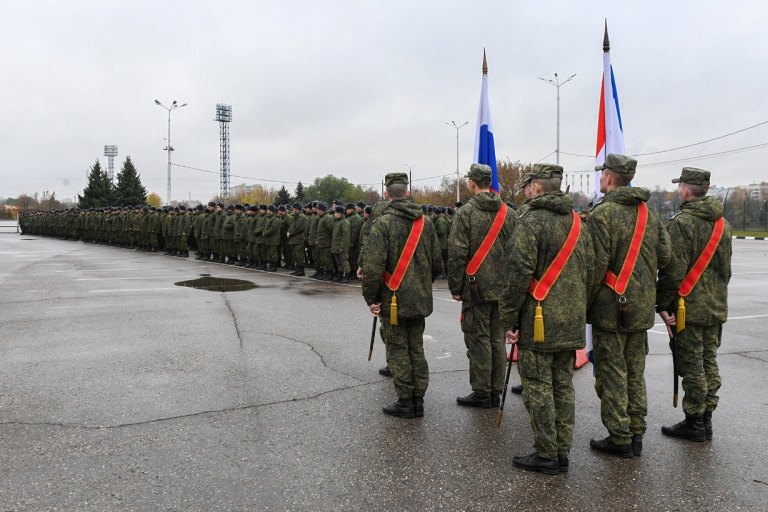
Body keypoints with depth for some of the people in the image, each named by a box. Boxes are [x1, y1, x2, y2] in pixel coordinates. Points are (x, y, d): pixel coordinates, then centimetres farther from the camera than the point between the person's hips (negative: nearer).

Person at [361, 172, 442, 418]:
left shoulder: (383, 223, -13)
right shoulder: (425, 222, 5)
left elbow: (373, 266, -19)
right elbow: (437, 263, 10)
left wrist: (370, 298, -8)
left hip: (394, 299, -5)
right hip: (420, 299, 6)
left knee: (397, 349, 5)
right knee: (416, 348, 14)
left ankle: (405, 401, 11)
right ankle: (418, 400, 20)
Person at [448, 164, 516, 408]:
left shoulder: (466, 212, -9)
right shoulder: (509, 213, 7)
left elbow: (457, 253, -12)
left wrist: (455, 287, -3)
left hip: (477, 287, -5)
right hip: (503, 288, 6)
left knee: (478, 340, 2)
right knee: (497, 339, 12)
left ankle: (481, 392, 8)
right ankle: (496, 391, 19)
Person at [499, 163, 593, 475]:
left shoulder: (531, 222, -12)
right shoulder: (577, 223, 12)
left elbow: (518, 275, -17)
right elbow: (589, 272, 15)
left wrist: (509, 319, -9)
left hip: (539, 321, -8)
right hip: (571, 322, 8)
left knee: (538, 387, 1)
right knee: (563, 385, 14)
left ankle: (546, 455, 8)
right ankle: (562, 452, 22)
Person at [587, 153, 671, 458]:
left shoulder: (602, 213, -14)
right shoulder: (649, 214, 9)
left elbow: (597, 264, -19)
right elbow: (664, 256, 9)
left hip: (611, 307, -7)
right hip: (642, 307, 7)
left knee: (612, 375, 2)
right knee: (635, 373, 16)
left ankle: (619, 438, 9)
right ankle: (636, 434, 24)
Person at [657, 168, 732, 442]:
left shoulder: (682, 222, -16)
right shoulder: (723, 224, 11)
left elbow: (673, 270, -20)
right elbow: (726, 267, 17)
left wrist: (663, 304, -13)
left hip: (688, 307, -8)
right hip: (716, 307, 8)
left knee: (691, 366, 0)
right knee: (709, 363, 14)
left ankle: (694, 423, 9)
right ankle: (706, 419, 23)